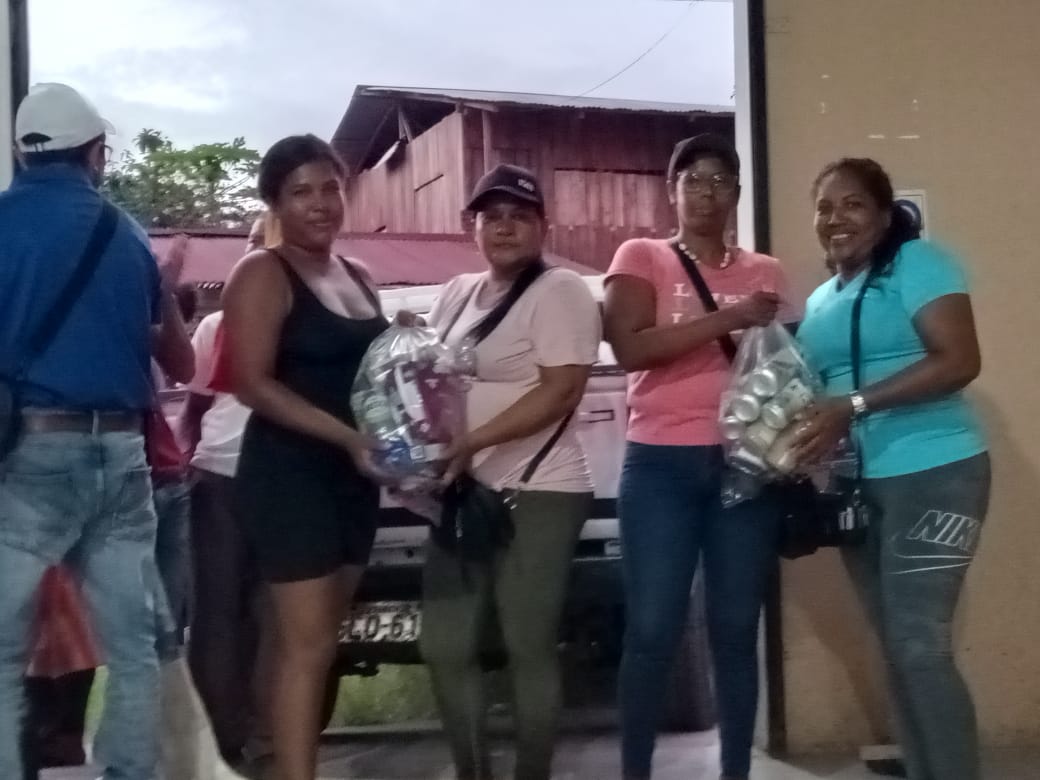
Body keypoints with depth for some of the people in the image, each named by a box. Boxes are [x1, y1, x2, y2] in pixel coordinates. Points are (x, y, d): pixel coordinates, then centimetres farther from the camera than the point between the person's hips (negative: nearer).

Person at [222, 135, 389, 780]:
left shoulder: (359, 277, 15)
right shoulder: (264, 274, -7)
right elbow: (254, 383, -16)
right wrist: (347, 436, -24)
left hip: (354, 475, 7)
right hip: (289, 472, -7)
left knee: (325, 639, 10)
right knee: (308, 645, -8)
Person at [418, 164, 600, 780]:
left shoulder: (560, 291, -7)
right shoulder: (458, 293, 16)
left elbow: (561, 391, -16)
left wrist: (471, 442, -23)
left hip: (537, 494, -7)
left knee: (529, 647, 1)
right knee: (446, 645, 10)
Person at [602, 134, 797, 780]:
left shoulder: (766, 272, 14)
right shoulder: (641, 257, 5)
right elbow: (629, 347, -10)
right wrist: (725, 319, -15)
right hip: (661, 465, -2)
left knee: (736, 631, 5)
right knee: (652, 631, -2)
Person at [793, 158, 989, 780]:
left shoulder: (917, 262, -6)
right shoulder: (822, 300, 16)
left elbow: (960, 361, -17)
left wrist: (854, 406, -23)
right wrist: (807, 434, 1)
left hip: (932, 473, -7)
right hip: (858, 484, 7)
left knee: (920, 644, -10)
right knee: (897, 648, 10)